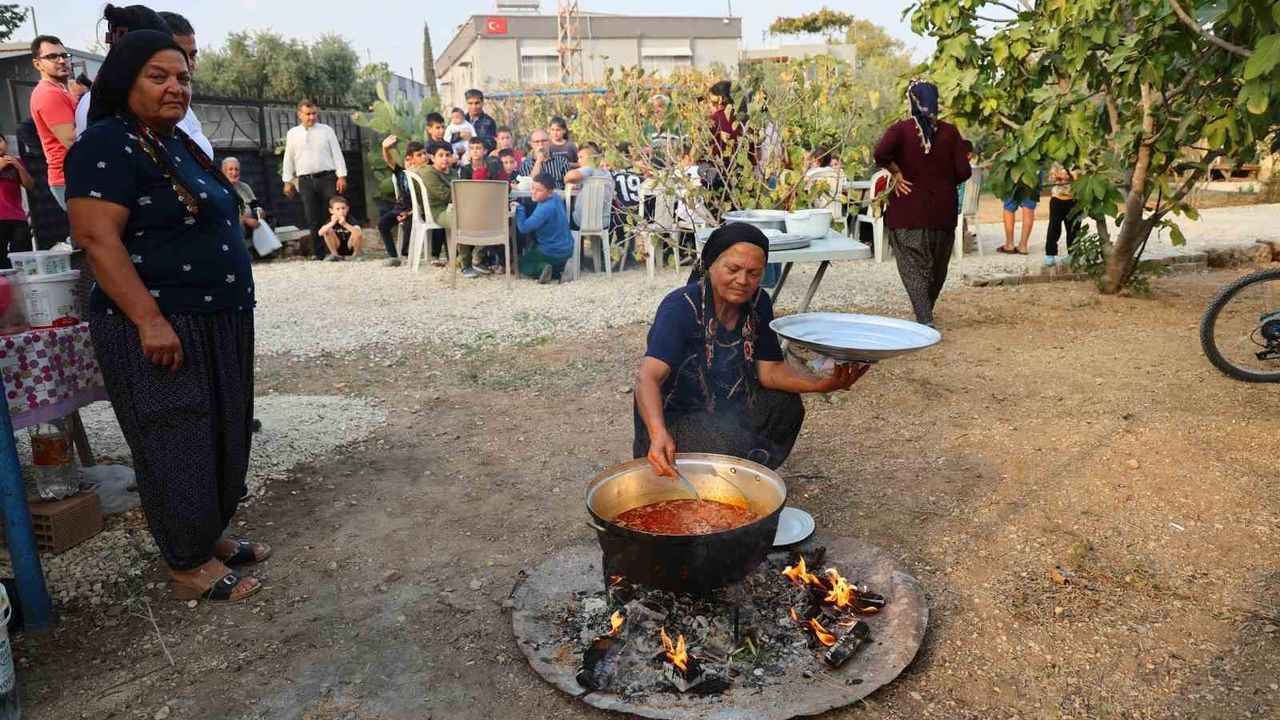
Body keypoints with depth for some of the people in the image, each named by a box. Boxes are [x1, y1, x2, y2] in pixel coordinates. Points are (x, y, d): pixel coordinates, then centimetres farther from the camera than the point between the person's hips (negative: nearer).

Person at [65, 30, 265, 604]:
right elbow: (97, 237, -19)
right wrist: (149, 320, -26)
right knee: (178, 448, 0)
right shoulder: (108, 145, -11)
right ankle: (189, 566, 13)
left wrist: (234, 308, 21)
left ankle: (211, 536, 30)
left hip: (219, 325, 9)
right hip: (161, 329, -9)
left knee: (224, 440, 15)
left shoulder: (179, 145, 16)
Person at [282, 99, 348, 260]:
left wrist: (342, 176, -5)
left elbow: (337, 153, 4)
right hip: (306, 180, 1)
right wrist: (288, 181, 8)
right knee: (313, 220, 1)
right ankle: (318, 254, 5)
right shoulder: (292, 134, 11)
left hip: (327, 177, -1)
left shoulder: (326, 130, 8)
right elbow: (288, 159, 14)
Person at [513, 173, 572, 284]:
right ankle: (558, 268, 10)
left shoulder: (545, 209, -27)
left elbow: (524, 228, -26)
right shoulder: (555, 198, -1)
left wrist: (519, 208, -15)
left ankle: (542, 268, -11)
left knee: (520, 263, 15)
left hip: (553, 253, -8)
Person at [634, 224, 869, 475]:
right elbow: (648, 376, -38)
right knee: (732, 443, -31)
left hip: (725, 409, 7)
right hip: (672, 418, -7)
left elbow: (770, 370, -3)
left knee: (786, 404, -12)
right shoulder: (680, 308, -25)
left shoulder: (758, 303, -5)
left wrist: (824, 384, -22)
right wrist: (658, 434, -57)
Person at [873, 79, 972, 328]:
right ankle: (926, 312, 34)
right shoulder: (950, 132, 1)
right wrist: (944, 182, 15)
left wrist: (896, 173, -11)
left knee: (914, 266, -1)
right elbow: (963, 171, -3)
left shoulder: (901, 129, -6)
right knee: (938, 267, 18)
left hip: (908, 211, -3)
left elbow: (881, 153, -25)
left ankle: (925, 320, -13)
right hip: (943, 211, 3)